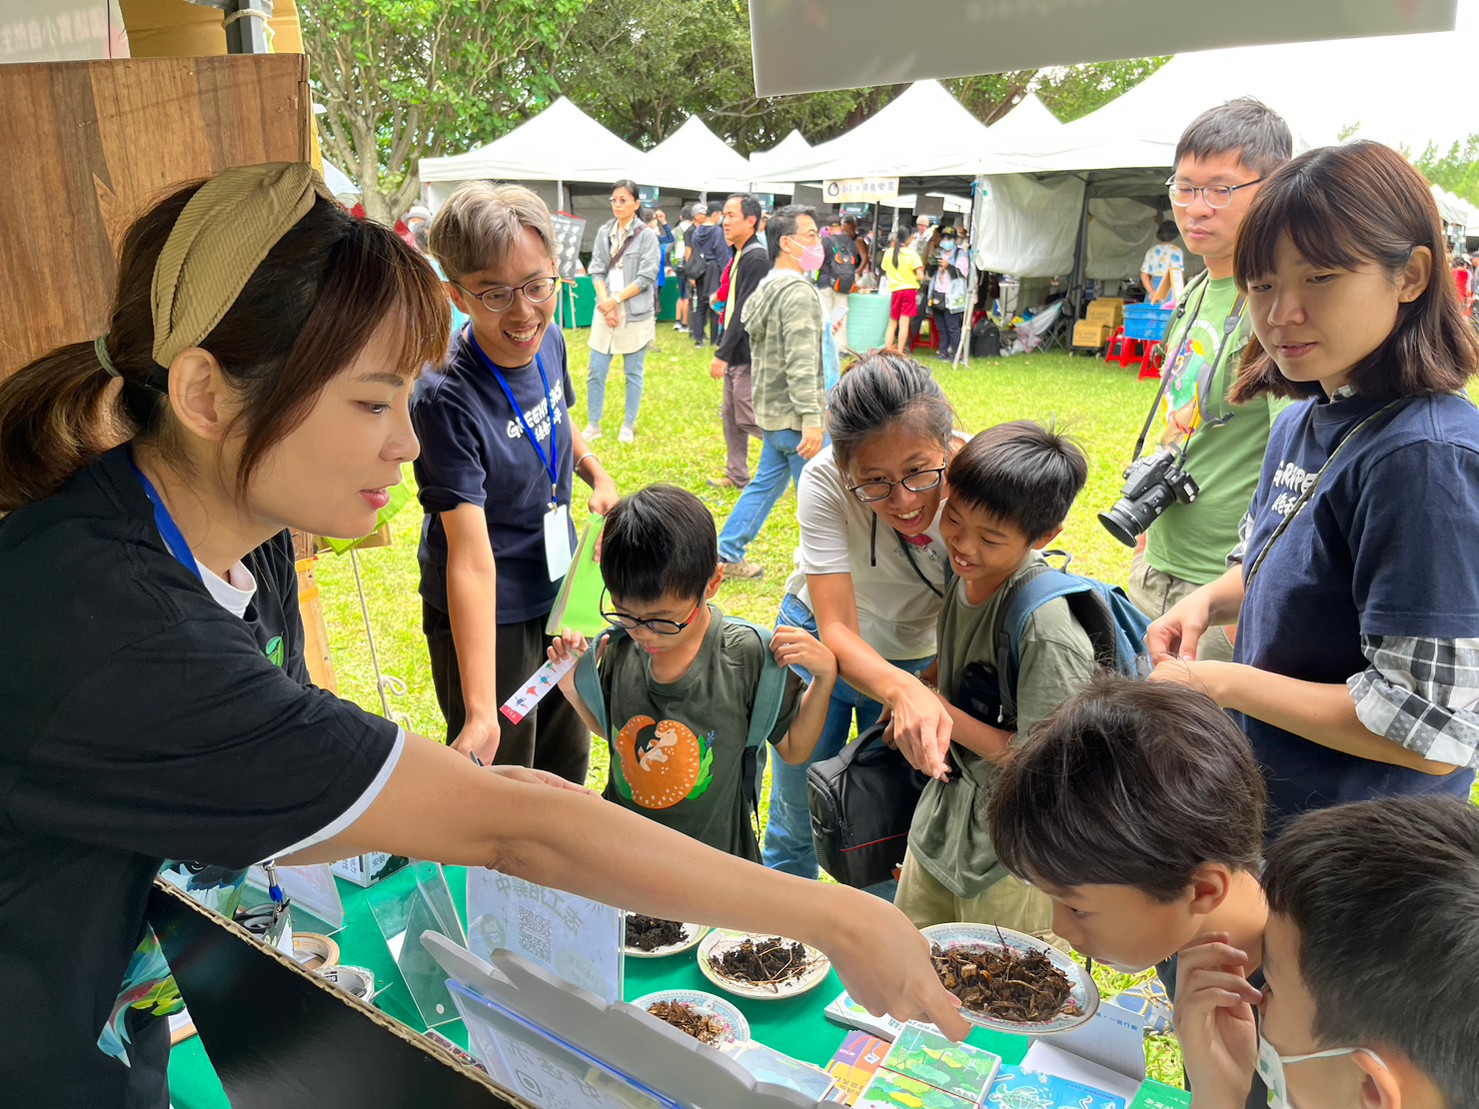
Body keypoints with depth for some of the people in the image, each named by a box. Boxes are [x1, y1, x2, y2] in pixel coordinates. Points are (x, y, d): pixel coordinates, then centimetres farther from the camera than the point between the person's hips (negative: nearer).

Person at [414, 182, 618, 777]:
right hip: (490, 617, -7)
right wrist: (480, 713, -38)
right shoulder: (447, 399, -30)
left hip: (559, 591, 7)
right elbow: (471, 560, -34)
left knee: (567, 762, 25)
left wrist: (595, 470, -1)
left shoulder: (548, 341, -8)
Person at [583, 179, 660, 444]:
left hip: (636, 312, -3)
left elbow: (646, 277, -10)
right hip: (605, 309, 4)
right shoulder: (604, 232, 8)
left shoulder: (647, 235, -4)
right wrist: (604, 303, -9)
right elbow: (596, 271, 5)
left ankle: (629, 426, 18)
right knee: (596, 372, 2)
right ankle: (593, 425, 14)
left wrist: (615, 299, -13)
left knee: (633, 373, 5)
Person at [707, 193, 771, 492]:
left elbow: (745, 311, -22)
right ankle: (737, 476, 23)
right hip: (736, 354, 10)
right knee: (730, 414, 14)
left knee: (748, 418, -6)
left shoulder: (757, 258, -18)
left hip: (749, 354, -10)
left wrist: (722, 354, -21)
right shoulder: (740, 255, 12)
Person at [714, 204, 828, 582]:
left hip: (773, 411, 10)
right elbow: (801, 362, -25)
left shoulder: (767, 288, 15)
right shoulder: (798, 291, -18)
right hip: (793, 414, -10)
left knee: (766, 484, 18)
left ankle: (726, 555, 23)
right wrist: (812, 419, -28)